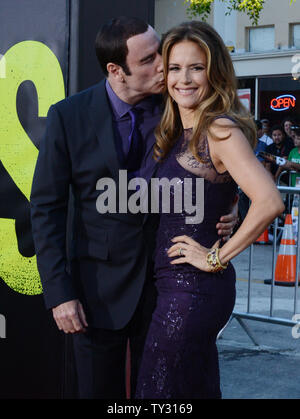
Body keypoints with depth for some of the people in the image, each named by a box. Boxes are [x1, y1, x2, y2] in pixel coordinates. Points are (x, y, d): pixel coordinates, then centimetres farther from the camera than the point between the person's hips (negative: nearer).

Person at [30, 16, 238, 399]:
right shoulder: (69, 116, -11)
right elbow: (46, 208, -8)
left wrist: (224, 217, -13)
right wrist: (59, 292, -13)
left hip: (165, 278, 2)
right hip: (100, 284, -2)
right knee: (99, 391, 10)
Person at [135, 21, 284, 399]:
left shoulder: (220, 129, -16)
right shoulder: (179, 132, 10)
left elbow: (269, 202, -27)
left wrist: (218, 257, -18)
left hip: (190, 289, -9)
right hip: (173, 283, 9)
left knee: (158, 390, -1)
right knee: (200, 390, 18)